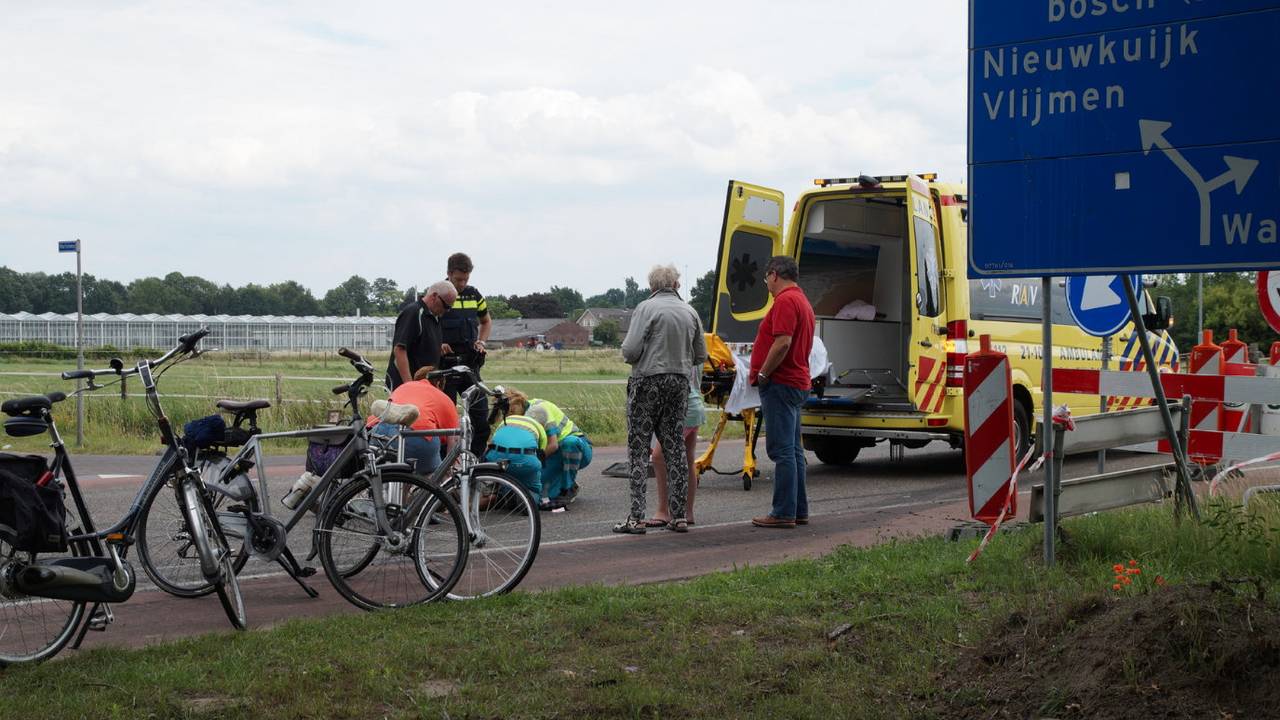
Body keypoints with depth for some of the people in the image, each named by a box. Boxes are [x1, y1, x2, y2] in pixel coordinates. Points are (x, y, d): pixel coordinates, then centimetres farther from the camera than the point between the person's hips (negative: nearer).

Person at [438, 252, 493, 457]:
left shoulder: (473, 295, 9)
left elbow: (486, 321, 24)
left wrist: (481, 342, 7)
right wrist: (437, 344, -17)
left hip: (470, 364, 4)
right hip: (445, 364, -4)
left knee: (481, 413, 1)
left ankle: (477, 459, 9)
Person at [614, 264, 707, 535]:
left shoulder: (646, 309, -8)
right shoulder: (690, 312, 7)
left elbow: (630, 350, -14)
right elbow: (700, 355, 11)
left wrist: (628, 355, 8)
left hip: (648, 382, -5)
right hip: (679, 383, 5)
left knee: (639, 449, -1)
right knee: (674, 449, 10)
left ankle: (636, 517, -6)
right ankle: (678, 516, 11)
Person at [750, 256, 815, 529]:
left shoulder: (785, 300, -14)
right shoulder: (802, 301, 20)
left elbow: (782, 343, -24)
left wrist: (762, 374, -16)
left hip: (780, 384, -11)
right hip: (798, 383, 11)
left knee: (782, 451, -9)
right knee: (793, 451, 13)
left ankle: (784, 513, -9)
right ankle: (799, 511, 17)